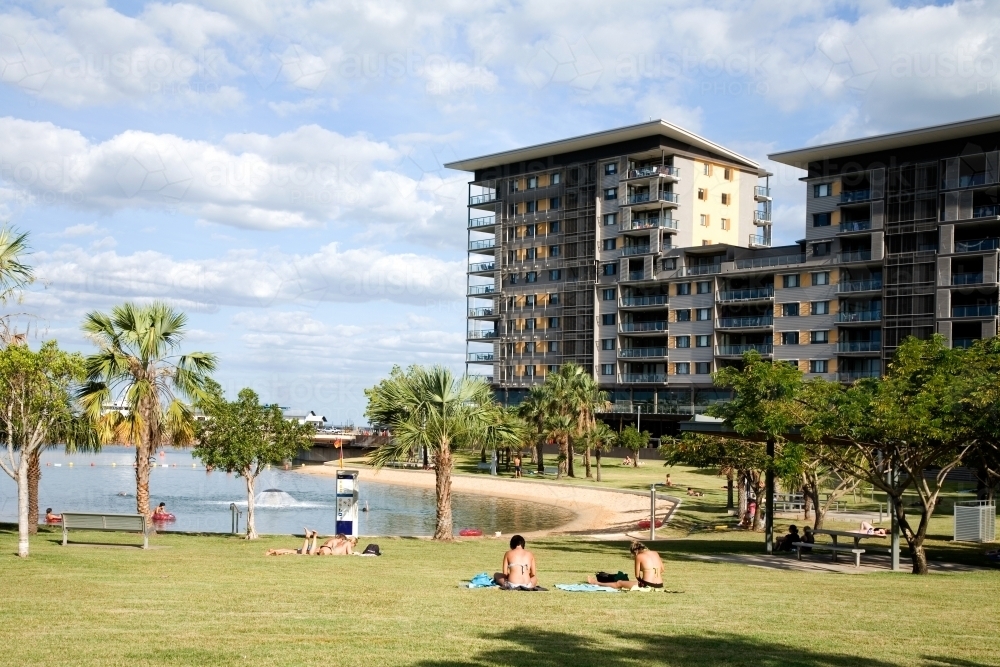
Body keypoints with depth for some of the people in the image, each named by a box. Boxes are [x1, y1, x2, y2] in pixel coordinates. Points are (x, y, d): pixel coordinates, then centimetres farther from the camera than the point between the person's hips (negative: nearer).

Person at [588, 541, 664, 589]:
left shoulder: (639, 556, -3)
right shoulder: (655, 553, 14)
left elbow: (637, 575, 0)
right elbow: (662, 570, 23)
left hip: (647, 585, -7)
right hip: (659, 585, 7)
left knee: (619, 583, 14)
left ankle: (597, 583, 30)